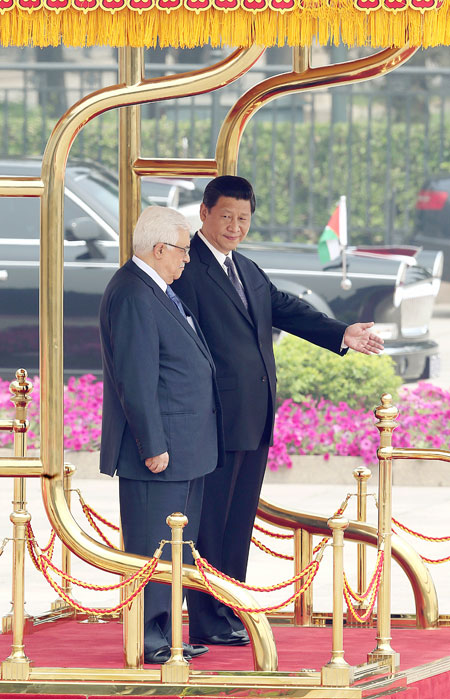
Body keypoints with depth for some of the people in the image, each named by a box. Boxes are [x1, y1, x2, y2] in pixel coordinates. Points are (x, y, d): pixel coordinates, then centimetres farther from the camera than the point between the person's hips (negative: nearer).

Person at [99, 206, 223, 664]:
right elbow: (136, 380, -21)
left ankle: (163, 637, 20)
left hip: (185, 448, 11)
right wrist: (153, 446, -21)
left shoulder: (160, 291, 16)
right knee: (154, 546, -6)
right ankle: (149, 642, -2)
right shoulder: (132, 296, -17)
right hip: (160, 447, -11)